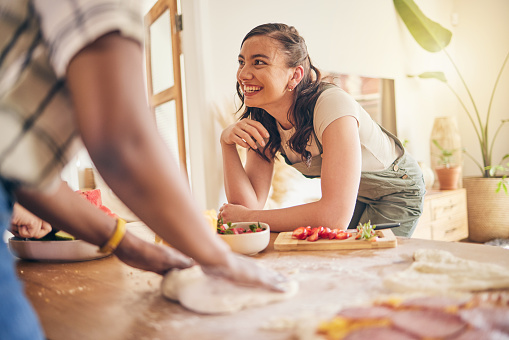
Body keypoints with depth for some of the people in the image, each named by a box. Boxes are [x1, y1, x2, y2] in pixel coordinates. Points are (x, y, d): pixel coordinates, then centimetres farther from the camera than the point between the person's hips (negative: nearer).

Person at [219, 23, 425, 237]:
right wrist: (227, 142, -31)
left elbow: (335, 216, -45)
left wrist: (248, 217, -34)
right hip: (354, 193, 6)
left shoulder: (332, 105, -35)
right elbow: (250, 205, -19)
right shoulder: (261, 119, -14)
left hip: (395, 191, -5)